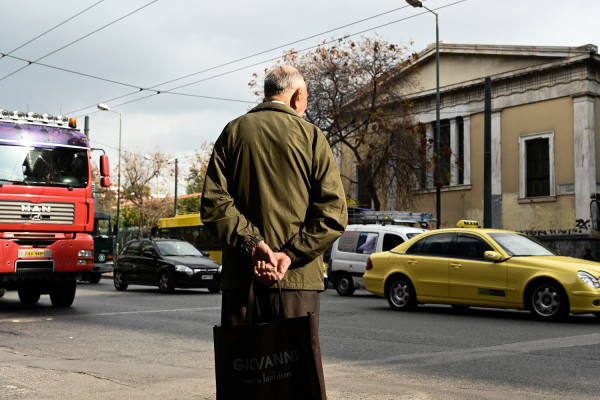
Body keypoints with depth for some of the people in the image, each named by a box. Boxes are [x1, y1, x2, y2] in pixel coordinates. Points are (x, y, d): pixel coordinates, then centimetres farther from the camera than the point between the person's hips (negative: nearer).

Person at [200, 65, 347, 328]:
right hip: (298, 277, -2)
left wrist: (253, 243, -9)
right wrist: (290, 255, -11)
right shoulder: (310, 136, 1)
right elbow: (333, 212, -8)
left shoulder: (233, 132, 7)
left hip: (239, 276, 2)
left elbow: (213, 204, -4)